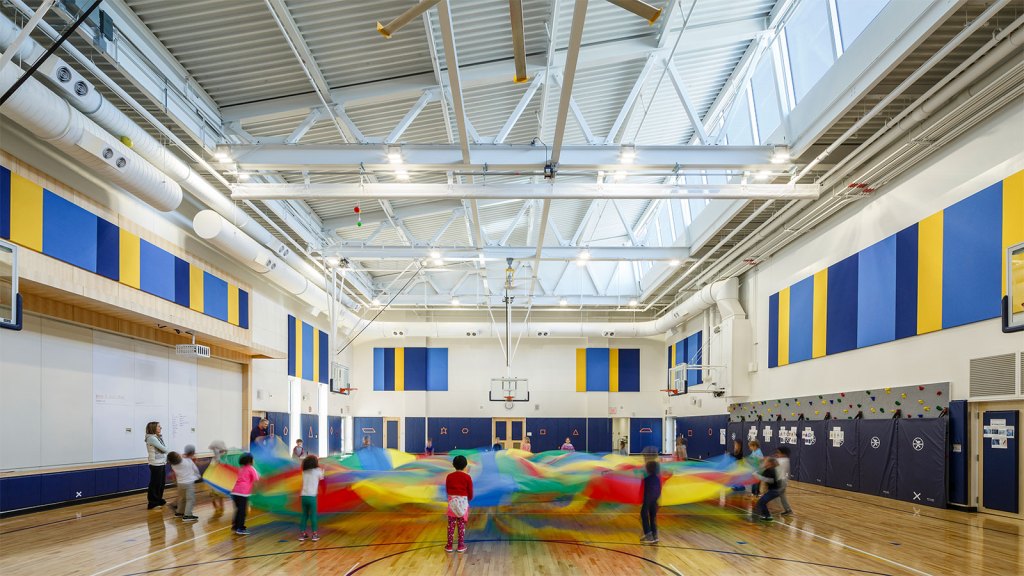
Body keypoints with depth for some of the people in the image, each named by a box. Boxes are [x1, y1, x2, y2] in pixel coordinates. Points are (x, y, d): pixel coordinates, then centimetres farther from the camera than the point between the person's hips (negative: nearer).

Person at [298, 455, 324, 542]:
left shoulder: (304, 472, 10)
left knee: (304, 515, 12)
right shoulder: (317, 471, 0)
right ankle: (315, 534, 8)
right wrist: (322, 470, 37)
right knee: (313, 515, 4)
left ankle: (302, 534, 12)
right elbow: (321, 478, 17)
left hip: (304, 496, 4)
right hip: (311, 496, -4)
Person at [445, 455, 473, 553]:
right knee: (461, 525, 6)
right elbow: (470, 492, 0)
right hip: (463, 502, -1)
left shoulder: (449, 477, -2)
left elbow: (447, 490, 7)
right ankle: (461, 546, 10)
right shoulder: (467, 477, -7)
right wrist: (469, 499, 21)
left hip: (452, 502, 1)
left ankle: (449, 546, 10)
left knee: (451, 525, 7)